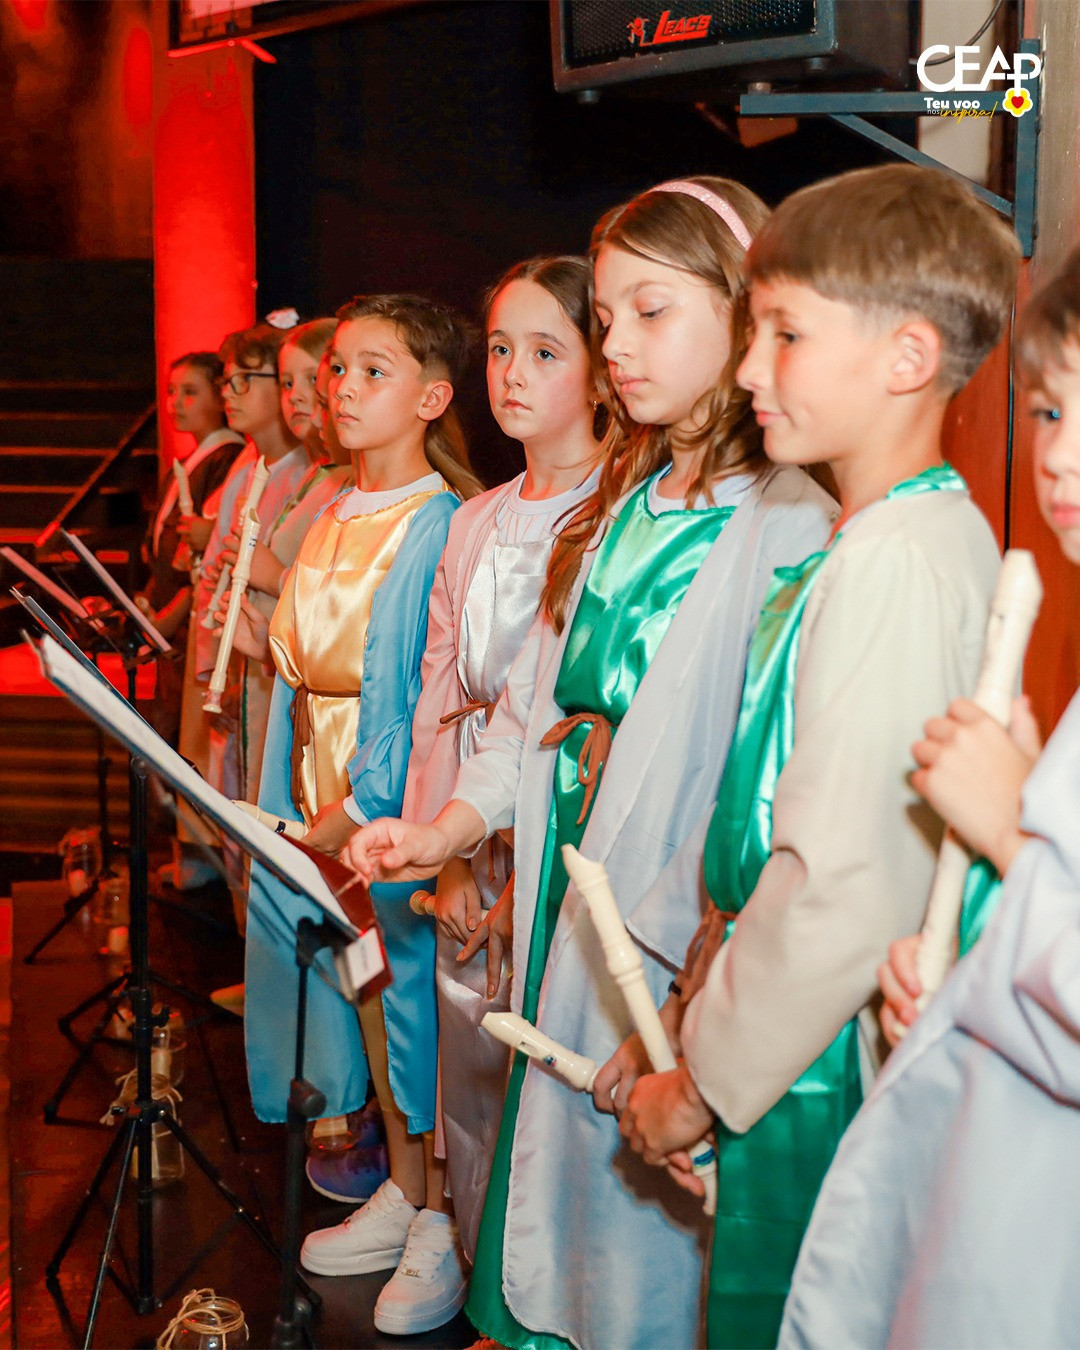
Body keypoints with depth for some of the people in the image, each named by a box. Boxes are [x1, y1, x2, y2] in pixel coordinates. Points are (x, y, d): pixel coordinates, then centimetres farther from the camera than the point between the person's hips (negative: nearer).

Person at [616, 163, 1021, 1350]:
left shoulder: (899, 561, -21)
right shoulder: (923, 538, 10)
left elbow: (845, 888, -26)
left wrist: (702, 1080, -14)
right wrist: (706, 1020, 14)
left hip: (816, 1076, -8)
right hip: (802, 1057, 8)